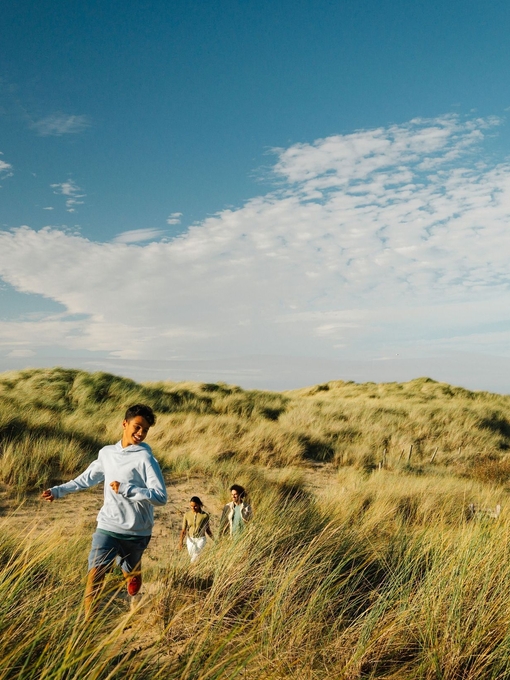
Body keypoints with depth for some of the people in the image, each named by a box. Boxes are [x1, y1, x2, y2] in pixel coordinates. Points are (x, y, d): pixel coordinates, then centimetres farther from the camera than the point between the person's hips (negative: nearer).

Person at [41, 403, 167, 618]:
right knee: (95, 575, -10)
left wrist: (125, 489, -24)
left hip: (136, 532, -3)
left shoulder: (145, 458, -13)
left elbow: (160, 497, -20)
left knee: (131, 574, 15)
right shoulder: (106, 453, 5)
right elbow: (88, 478, 23)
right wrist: (59, 490, 24)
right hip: (107, 527, 3)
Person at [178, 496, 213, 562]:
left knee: (195, 558, -13)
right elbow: (184, 529, -2)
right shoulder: (187, 515, -3)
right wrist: (181, 540, -16)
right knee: (192, 556, 11)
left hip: (201, 539, -2)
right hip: (190, 540, 3)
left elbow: (207, 529, 4)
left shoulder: (205, 515, -7)